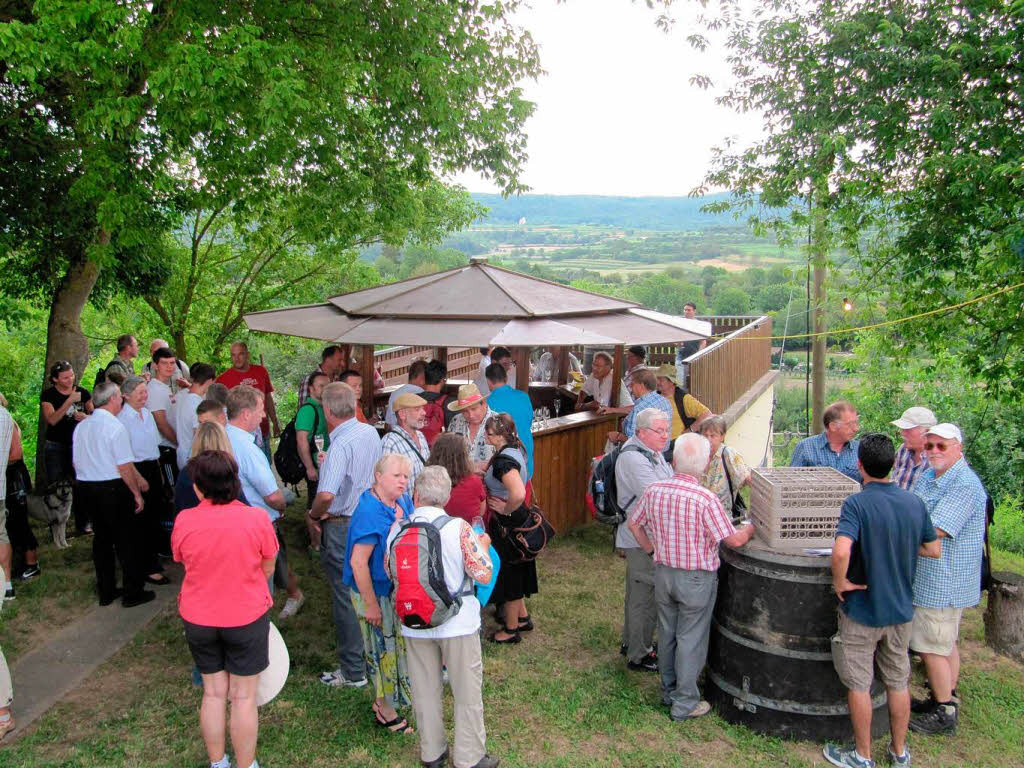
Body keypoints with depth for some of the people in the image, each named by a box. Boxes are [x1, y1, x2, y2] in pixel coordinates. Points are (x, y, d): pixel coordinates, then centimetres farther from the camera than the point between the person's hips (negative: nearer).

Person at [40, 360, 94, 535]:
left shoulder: (82, 392, 2)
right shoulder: (48, 394, -5)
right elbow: (52, 419, -17)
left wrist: (86, 417, -14)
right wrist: (70, 401, -24)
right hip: (55, 447, -1)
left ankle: (83, 524, 4)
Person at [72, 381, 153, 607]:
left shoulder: (81, 427, 8)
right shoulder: (115, 427, -16)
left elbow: (76, 462, 15)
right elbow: (125, 466, -18)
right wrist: (137, 493, -10)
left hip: (85, 487, 7)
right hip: (112, 488, -7)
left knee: (101, 538, 17)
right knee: (127, 540, 4)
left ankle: (106, 592, 26)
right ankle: (132, 593, 11)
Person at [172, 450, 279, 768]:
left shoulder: (184, 520, -13)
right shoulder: (256, 519, -18)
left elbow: (184, 562, 3)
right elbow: (268, 568, -6)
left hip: (198, 619, 2)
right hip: (247, 617, -2)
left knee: (213, 692, 18)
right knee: (244, 696, 11)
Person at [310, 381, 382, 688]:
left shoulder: (341, 445, -24)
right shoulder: (371, 433, 1)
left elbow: (326, 494, -35)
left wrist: (315, 513, -15)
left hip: (343, 527, -8)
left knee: (345, 599, 5)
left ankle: (353, 671, 16)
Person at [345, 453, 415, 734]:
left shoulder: (402, 502, -2)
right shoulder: (369, 513, -27)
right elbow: (358, 563, -27)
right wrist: (371, 605, -23)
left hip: (398, 587, 8)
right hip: (376, 591, -8)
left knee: (398, 645, 21)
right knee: (383, 649, 8)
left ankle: (386, 700, 41)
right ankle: (385, 710, 28)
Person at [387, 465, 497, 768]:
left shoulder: (398, 529, -7)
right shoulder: (459, 528, -17)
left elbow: (391, 572, 5)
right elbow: (483, 574, -16)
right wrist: (484, 546, 1)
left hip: (415, 624, 3)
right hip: (458, 623, -3)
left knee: (425, 690, 18)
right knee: (467, 691, 12)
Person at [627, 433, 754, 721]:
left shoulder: (654, 490, -8)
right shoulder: (706, 499, -24)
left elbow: (634, 524, 4)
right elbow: (734, 540, -18)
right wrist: (750, 529, 2)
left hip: (663, 573, 5)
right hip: (697, 578, -5)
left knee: (667, 634, 19)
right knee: (690, 639, 8)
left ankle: (668, 691, 36)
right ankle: (685, 703, 19)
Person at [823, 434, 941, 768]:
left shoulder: (857, 504, -21)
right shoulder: (915, 503, -4)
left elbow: (841, 551, -36)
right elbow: (933, 549, 8)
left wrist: (840, 582, -18)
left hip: (862, 611, -5)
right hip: (901, 609, 5)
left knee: (859, 685, 10)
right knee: (898, 683, 19)